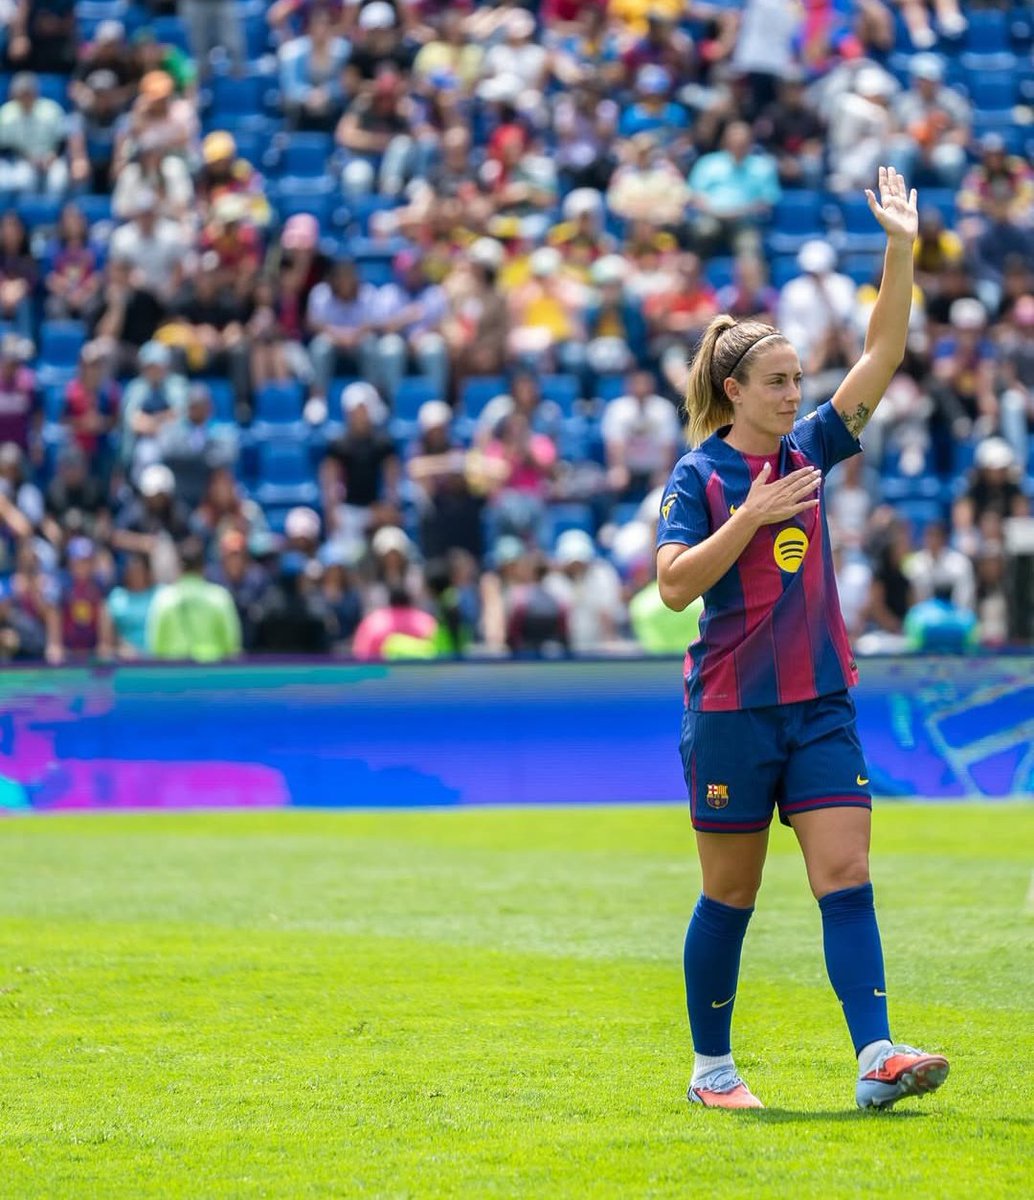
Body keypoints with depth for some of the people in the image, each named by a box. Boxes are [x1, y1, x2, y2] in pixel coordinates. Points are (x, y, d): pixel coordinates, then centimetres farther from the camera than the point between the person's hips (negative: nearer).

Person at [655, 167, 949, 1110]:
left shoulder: (810, 451, 8)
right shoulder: (698, 476, -4)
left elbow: (883, 355, 2)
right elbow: (675, 585, -15)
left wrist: (902, 250, -7)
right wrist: (753, 514, -19)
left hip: (821, 703, 4)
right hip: (732, 706, -4)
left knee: (845, 873, -8)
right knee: (731, 892, 5)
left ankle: (876, 1058, -16)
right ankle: (712, 1068, 17)